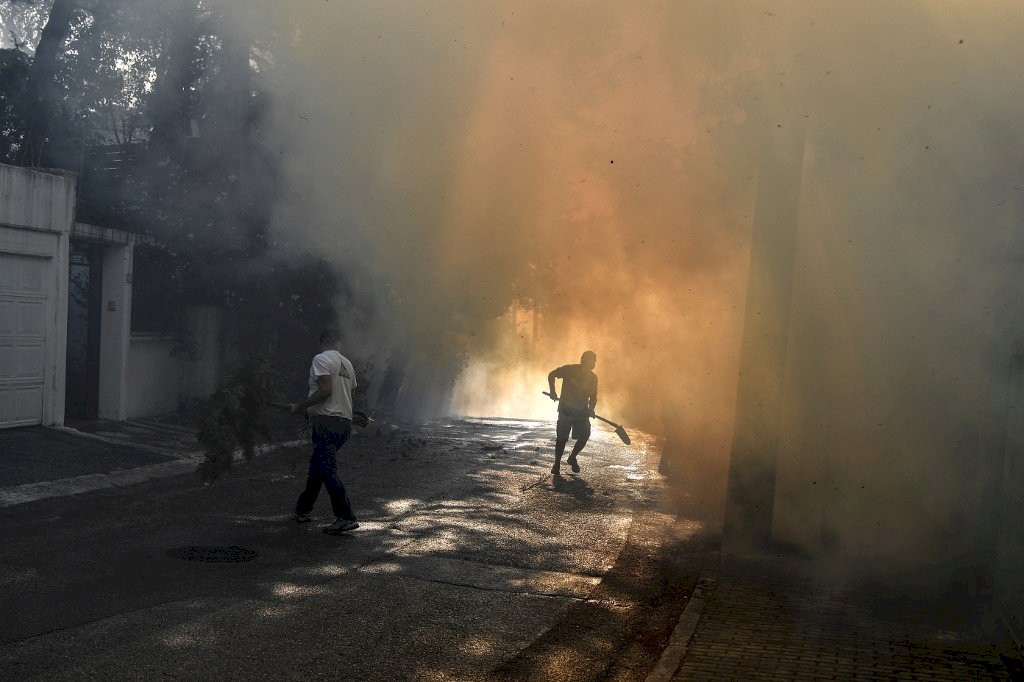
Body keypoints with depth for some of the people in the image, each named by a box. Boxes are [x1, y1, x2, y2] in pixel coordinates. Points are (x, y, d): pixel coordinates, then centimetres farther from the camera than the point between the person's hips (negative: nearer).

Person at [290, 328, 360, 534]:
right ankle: (303, 510, 32)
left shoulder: (321, 359, -6)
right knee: (316, 465, 20)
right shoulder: (347, 364, 17)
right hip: (345, 422, 9)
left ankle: (346, 518, -14)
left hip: (326, 422, -9)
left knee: (328, 470, -10)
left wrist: (300, 407, -11)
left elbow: (326, 390, -19)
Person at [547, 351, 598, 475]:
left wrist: (591, 409, -9)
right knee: (562, 438, -4)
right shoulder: (569, 370, -9)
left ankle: (572, 458, 20)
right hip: (565, 410, -3)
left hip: (582, 412, 3)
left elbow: (593, 396, 10)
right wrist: (553, 392, -10)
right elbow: (552, 375, 2)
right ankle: (557, 464, 12)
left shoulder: (593, 377, 2)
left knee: (584, 437, -6)